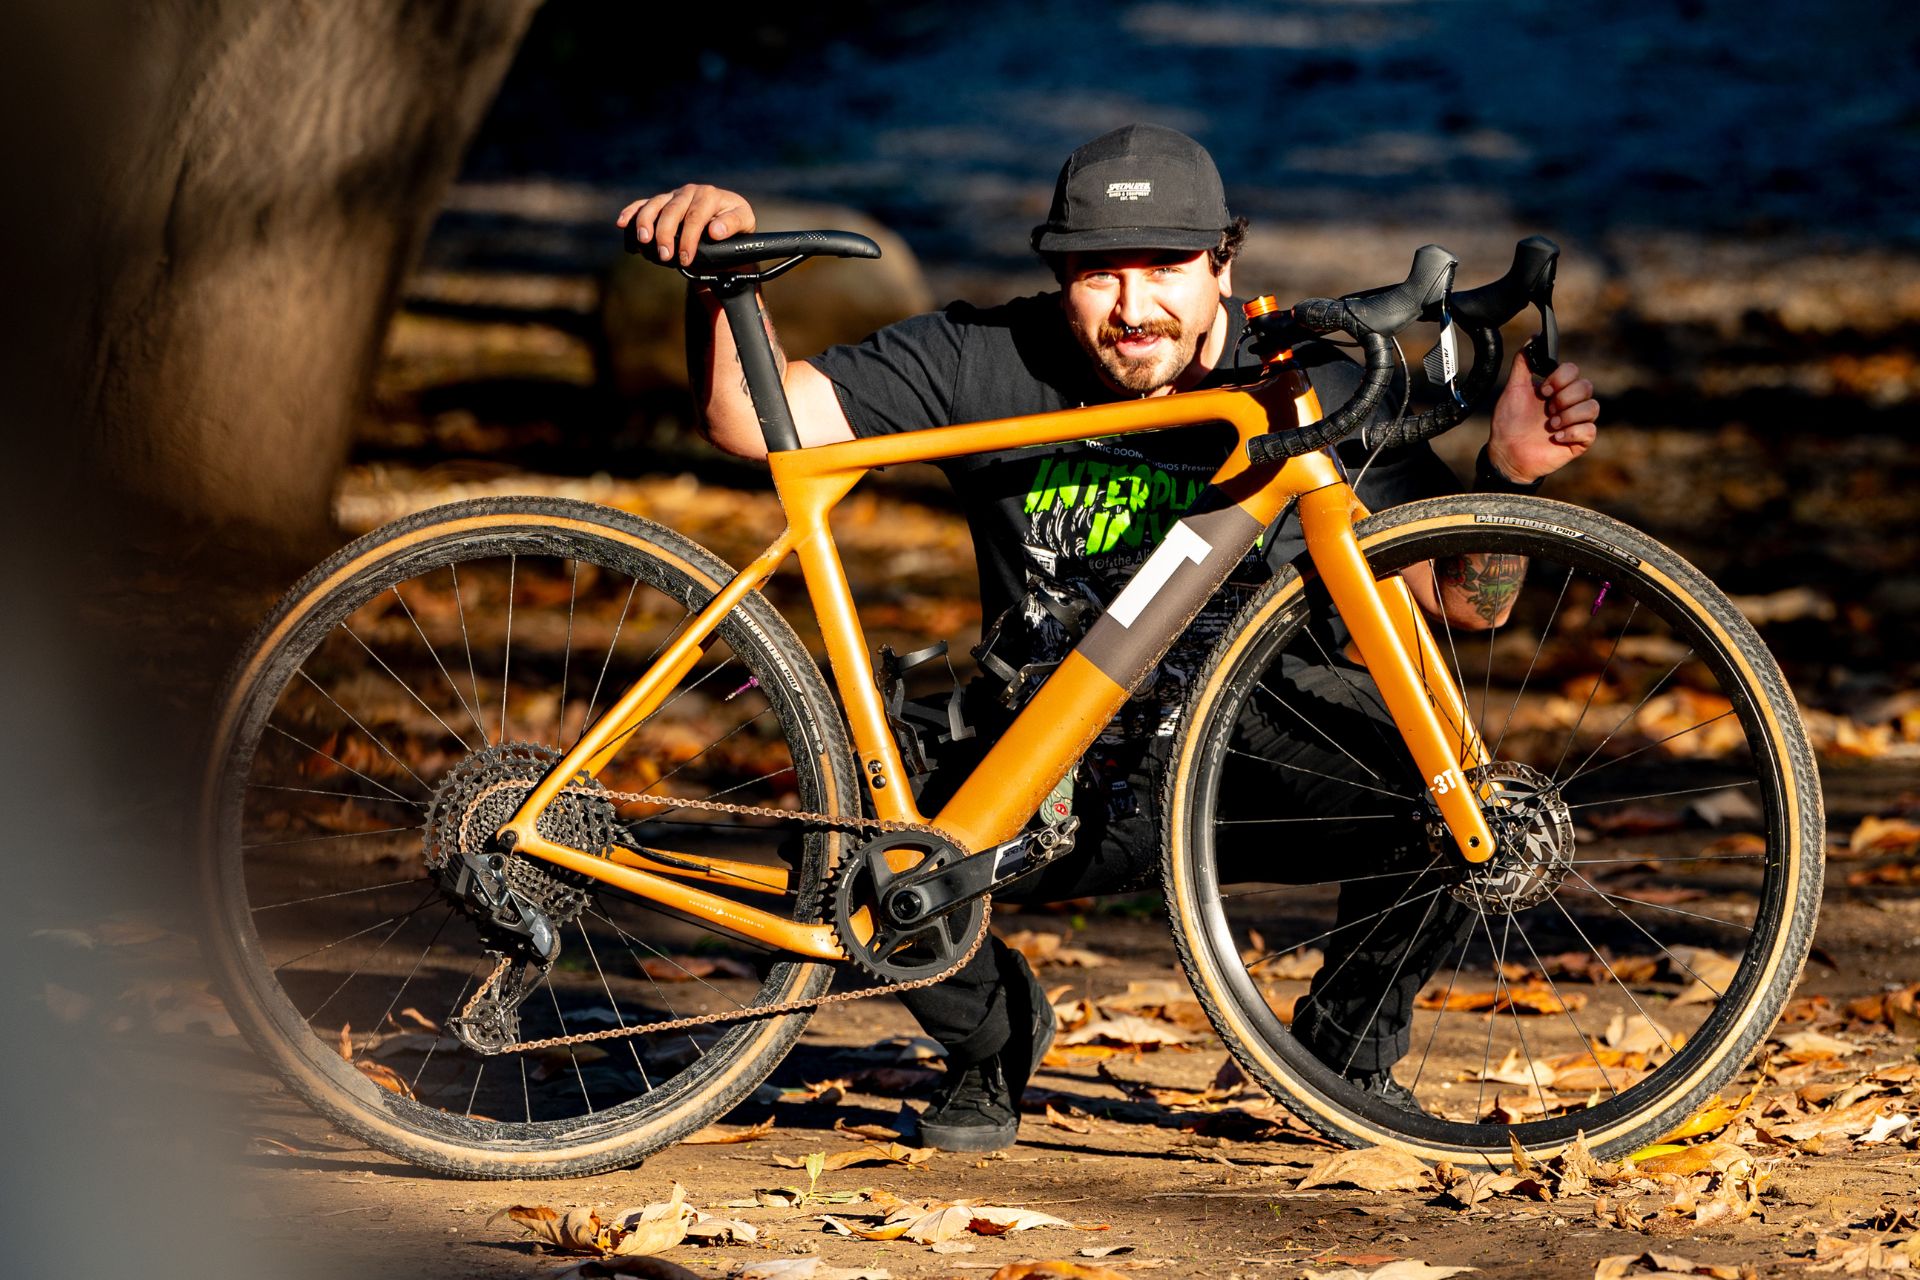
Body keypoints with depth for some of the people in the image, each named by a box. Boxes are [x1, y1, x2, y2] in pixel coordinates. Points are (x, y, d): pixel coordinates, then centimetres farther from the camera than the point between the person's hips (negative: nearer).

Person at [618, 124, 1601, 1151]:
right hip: (1051, 773, 0)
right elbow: (754, 418, -17)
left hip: (1261, 746, 0)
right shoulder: (986, 362, -13)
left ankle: (1352, 1045, 5)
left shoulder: (1309, 387, -12)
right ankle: (994, 1034, 11)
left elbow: (1471, 596, -12)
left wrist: (1506, 473, -32)